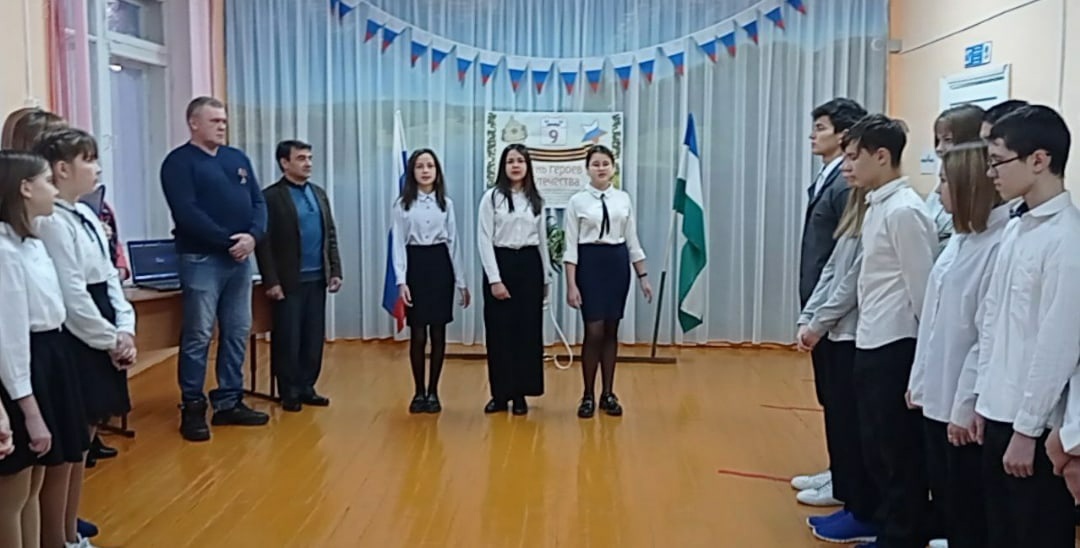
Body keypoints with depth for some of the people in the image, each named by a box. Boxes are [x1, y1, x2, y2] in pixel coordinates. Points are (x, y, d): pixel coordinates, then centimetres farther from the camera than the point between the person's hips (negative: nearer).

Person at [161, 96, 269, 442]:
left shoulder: (237, 158, 15)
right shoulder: (179, 162, -5)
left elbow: (258, 202, 10)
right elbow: (187, 212, -15)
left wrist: (253, 235, -9)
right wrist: (227, 240, -18)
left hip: (240, 258, 7)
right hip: (202, 259, -7)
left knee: (237, 333, 10)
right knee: (198, 336, -3)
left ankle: (229, 402, 20)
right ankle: (192, 408, 7)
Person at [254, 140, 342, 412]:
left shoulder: (319, 193, 12)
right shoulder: (271, 196, -6)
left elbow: (331, 234, 15)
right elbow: (263, 242, -10)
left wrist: (335, 271, 8)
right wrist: (271, 281, -14)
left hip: (317, 279, 6)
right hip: (289, 281, -5)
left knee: (314, 338, 8)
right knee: (288, 339, 2)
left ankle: (307, 387, 19)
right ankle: (289, 392, 13)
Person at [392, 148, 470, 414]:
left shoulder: (446, 203, 7)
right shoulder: (402, 204, 1)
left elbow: (452, 242, 8)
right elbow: (398, 243, -2)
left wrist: (461, 281, 6)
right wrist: (401, 280, -12)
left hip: (440, 265, 2)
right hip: (415, 265, -2)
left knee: (438, 333, 4)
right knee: (418, 334, -1)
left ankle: (433, 391, 15)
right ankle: (419, 392, 13)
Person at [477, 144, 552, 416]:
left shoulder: (536, 200, 9)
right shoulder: (492, 197, -2)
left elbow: (542, 240, 14)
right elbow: (484, 240, -7)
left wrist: (546, 277, 12)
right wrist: (494, 278, -13)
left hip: (529, 264, 3)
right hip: (501, 263, -3)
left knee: (527, 330, 5)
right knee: (500, 331, 1)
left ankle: (520, 394, 15)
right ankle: (500, 393, 12)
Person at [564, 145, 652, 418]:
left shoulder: (624, 199, 6)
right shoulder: (577, 201, -3)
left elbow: (632, 241, 9)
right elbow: (571, 245, -5)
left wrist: (643, 276, 6)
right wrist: (571, 284, -11)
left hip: (618, 264, 3)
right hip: (590, 264, -3)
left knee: (611, 331, 8)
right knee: (594, 331, -5)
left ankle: (608, 394, 19)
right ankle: (588, 395, 9)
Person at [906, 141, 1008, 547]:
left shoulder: (999, 245, -19)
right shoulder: (959, 239, 9)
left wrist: (967, 406, -18)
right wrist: (918, 379, 14)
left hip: (964, 405, -8)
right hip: (937, 395, 8)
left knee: (969, 507, 7)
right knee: (943, 496, 19)